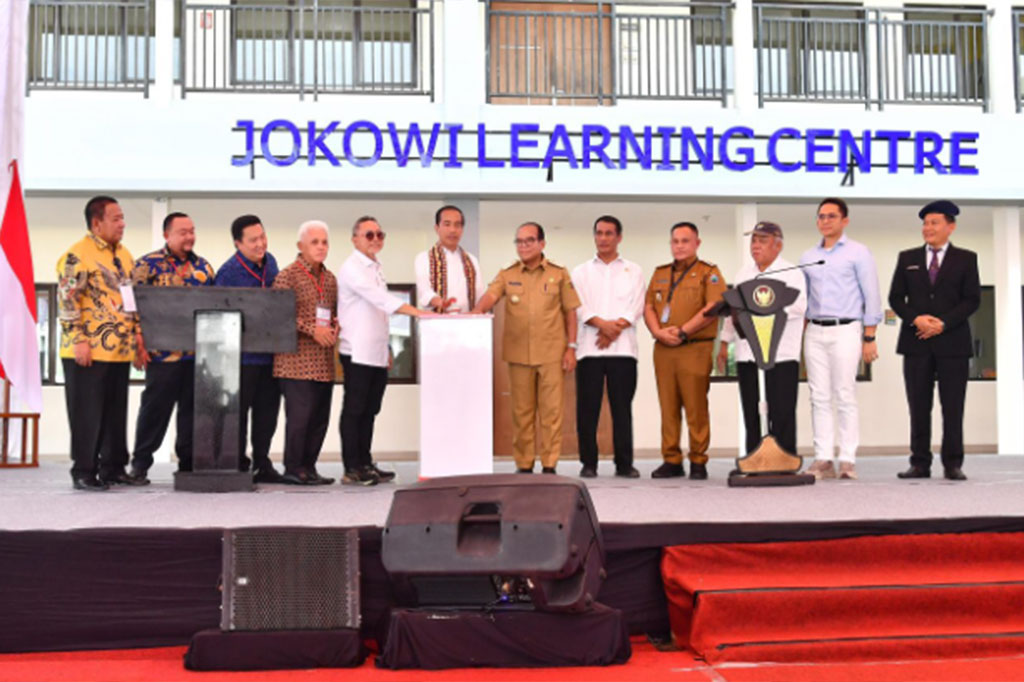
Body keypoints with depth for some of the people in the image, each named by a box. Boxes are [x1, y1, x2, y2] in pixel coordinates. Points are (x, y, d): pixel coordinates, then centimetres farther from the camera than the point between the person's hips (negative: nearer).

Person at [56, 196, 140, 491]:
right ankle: (83, 472, 7)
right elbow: (67, 300, -15)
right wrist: (79, 340, -19)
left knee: (116, 412, 12)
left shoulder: (123, 254, 16)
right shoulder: (77, 255, -10)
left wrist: (137, 338, 16)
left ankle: (113, 467, 20)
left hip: (120, 350, 8)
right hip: (89, 352, -8)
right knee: (87, 413, -1)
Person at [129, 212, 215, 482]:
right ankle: (140, 465, 12)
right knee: (155, 408, 1)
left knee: (192, 409, 9)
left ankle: (188, 462, 19)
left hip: (198, 353, 5)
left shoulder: (203, 266, 14)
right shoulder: (148, 264, -2)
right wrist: (140, 344, -13)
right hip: (163, 352, -5)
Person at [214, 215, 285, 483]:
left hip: (269, 353, 7)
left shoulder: (270, 262, 7)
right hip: (243, 357, -7)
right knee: (239, 412, 3)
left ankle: (262, 465, 23)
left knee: (267, 410, 13)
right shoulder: (228, 272, -14)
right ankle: (239, 466, 14)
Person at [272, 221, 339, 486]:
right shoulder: (287, 276, -4)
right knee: (299, 414, -8)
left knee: (320, 416, 7)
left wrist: (334, 326, 3)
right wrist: (312, 330, -17)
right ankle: (293, 469, 2)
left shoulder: (329, 279, 17)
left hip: (324, 361, 7)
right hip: (296, 359, -7)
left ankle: (308, 467, 16)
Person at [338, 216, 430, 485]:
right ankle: (352, 469, 3)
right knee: (354, 411, -2)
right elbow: (380, 298, -22)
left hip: (377, 354, 8)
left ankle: (365, 463, 18)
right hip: (357, 352, -8)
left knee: (369, 411, 11)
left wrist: (387, 348, 19)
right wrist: (417, 312, -29)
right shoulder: (351, 268, -10)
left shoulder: (376, 268, 17)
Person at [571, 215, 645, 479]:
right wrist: (603, 324, -15)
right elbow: (579, 308, 2)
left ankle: (624, 463, 6)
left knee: (622, 407, 0)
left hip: (623, 348, 0)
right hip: (589, 348, 0)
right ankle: (588, 463, 5)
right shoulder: (581, 272, 15)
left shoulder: (633, 271, 14)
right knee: (587, 407, -2)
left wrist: (616, 328, -12)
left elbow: (636, 308, 3)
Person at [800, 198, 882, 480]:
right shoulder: (807, 256, 17)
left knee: (845, 397, -6)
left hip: (845, 330, -4)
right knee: (819, 398, 2)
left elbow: (872, 297, 0)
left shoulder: (858, 253, 3)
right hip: (814, 332, 4)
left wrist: (869, 338, -7)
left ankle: (848, 460, -3)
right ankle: (823, 459, 4)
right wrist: (799, 337, 10)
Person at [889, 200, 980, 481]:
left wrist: (943, 323, -13)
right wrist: (915, 319, -10)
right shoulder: (907, 258, 12)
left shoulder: (966, 259, 7)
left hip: (952, 342, -2)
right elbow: (896, 297, 8)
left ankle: (953, 464, 6)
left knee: (952, 407, -1)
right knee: (919, 407, 2)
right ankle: (920, 463, 7)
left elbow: (972, 299, 0)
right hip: (916, 342, 2)